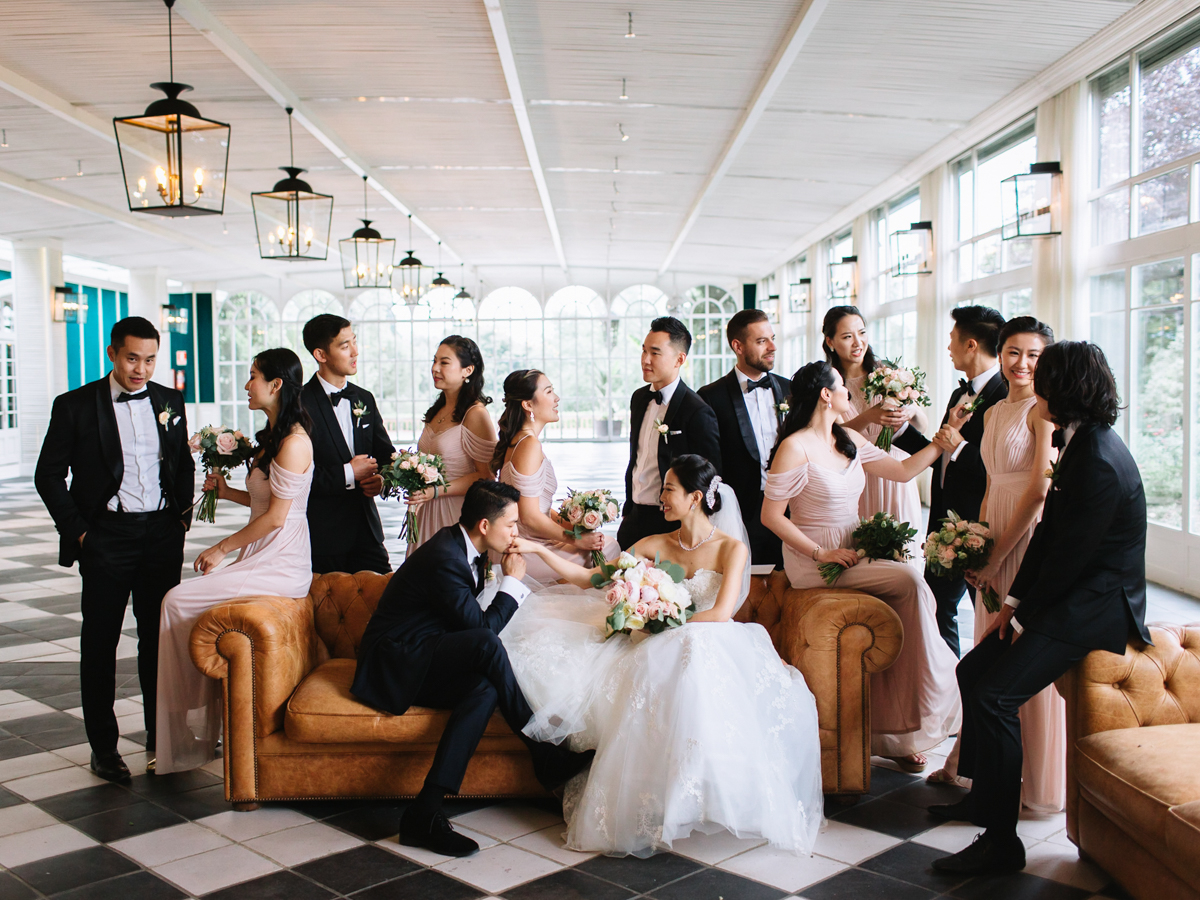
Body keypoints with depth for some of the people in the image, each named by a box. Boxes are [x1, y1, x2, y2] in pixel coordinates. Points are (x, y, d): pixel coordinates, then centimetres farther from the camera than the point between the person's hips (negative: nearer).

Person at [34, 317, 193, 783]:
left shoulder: (169, 401, 7)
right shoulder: (75, 405, -4)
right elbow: (48, 475, -1)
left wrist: (183, 514, 6)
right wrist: (77, 531, -6)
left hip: (162, 533, 3)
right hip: (106, 536, -3)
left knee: (160, 637, 10)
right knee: (99, 643, 4)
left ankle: (160, 734, 23)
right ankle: (103, 747, 15)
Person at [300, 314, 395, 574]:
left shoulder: (365, 399, 11)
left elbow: (386, 454, 16)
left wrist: (382, 478, -5)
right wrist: (347, 474, -14)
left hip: (367, 530, 5)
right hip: (320, 535, -5)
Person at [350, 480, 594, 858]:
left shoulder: (463, 548, 9)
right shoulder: (444, 557, -22)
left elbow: (472, 621, 19)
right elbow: (482, 627, -20)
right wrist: (513, 580, -8)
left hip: (420, 662, 10)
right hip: (392, 663, -10)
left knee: (485, 689, -22)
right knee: (485, 643, -32)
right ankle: (545, 756, -19)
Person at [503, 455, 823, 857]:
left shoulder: (731, 548, 0)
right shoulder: (656, 546, 10)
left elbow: (721, 614, -13)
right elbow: (588, 579, 9)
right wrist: (539, 549, 1)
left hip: (714, 650, -4)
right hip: (663, 654, 4)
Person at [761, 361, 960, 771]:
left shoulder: (849, 440, 11)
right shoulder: (796, 447, -12)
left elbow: (903, 470, 17)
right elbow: (771, 515, -13)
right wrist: (821, 553, -18)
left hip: (851, 553, 7)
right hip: (814, 563, -7)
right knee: (910, 582, -21)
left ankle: (895, 735, -5)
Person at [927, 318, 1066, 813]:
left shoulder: (1044, 409, -10)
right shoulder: (993, 413, 15)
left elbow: (1039, 488, -16)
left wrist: (998, 551, -14)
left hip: (1032, 537, -8)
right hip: (995, 542, 8)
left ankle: (1036, 783, 14)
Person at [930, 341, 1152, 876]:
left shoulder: (1099, 462, -23)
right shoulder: (1080, 444, 9)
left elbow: (1070, 556, -20)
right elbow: (1048, 530, 11)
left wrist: (1026, 614, -7)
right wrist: (1015, 601, 7)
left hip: (1094, 607, -10)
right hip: (1069, 596, 10)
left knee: (994, 696, -19)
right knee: (972, 670, 10)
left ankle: (1001, 841, -8)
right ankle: (983, 795, 25)